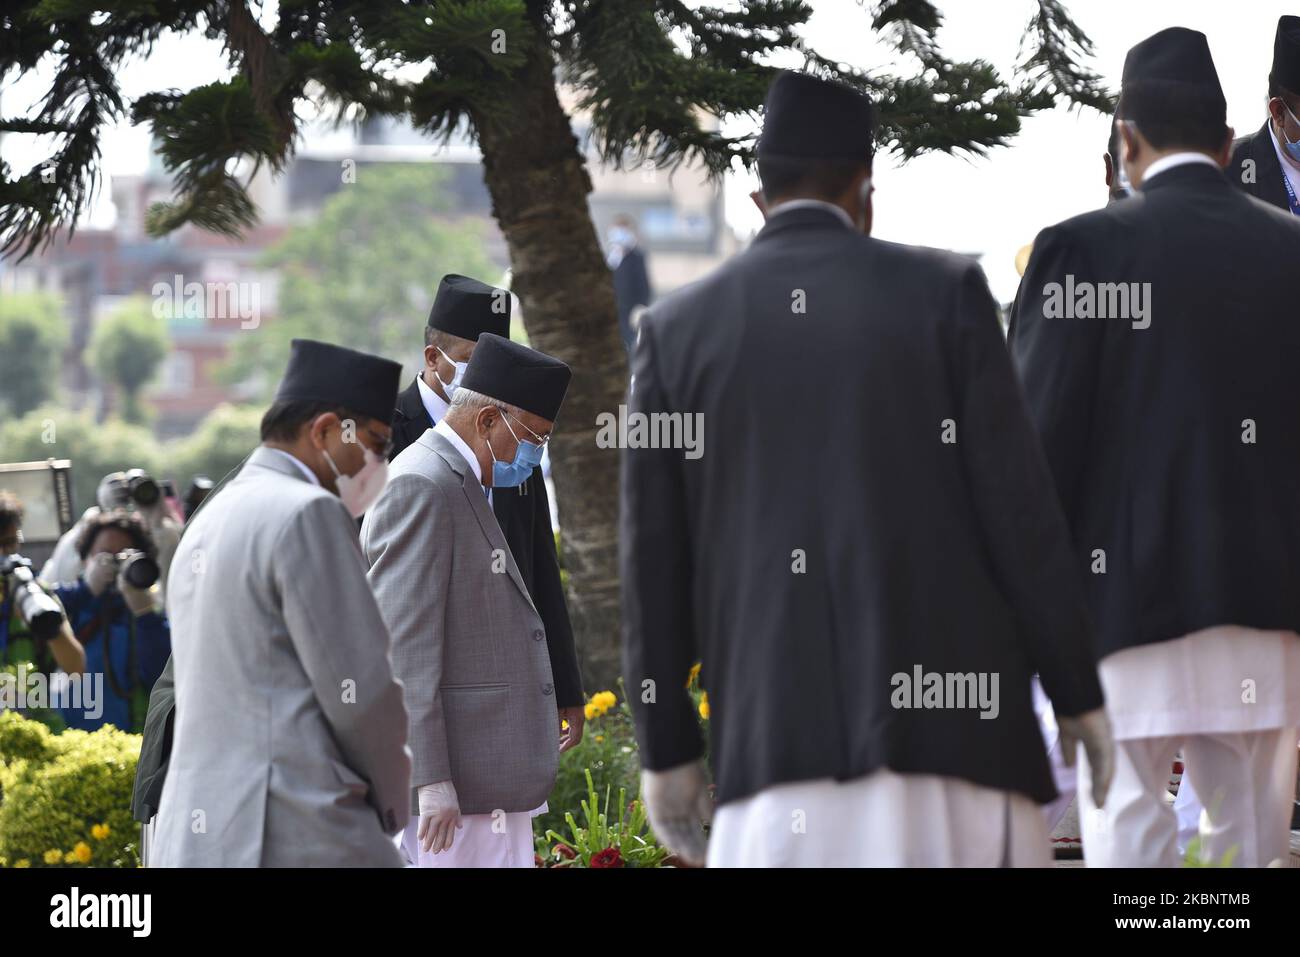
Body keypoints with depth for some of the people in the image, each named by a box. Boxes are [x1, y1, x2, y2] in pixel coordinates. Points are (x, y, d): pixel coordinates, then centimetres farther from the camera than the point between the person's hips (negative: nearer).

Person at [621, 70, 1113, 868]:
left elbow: (654, 561, 8)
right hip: (943, 704, -2)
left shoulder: (679, 330, 7)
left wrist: (666, 748, 13)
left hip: (775, 725, 2)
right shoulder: (944, 293, 2)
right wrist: (1078, 691, 5)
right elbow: (1020, 508, -2)